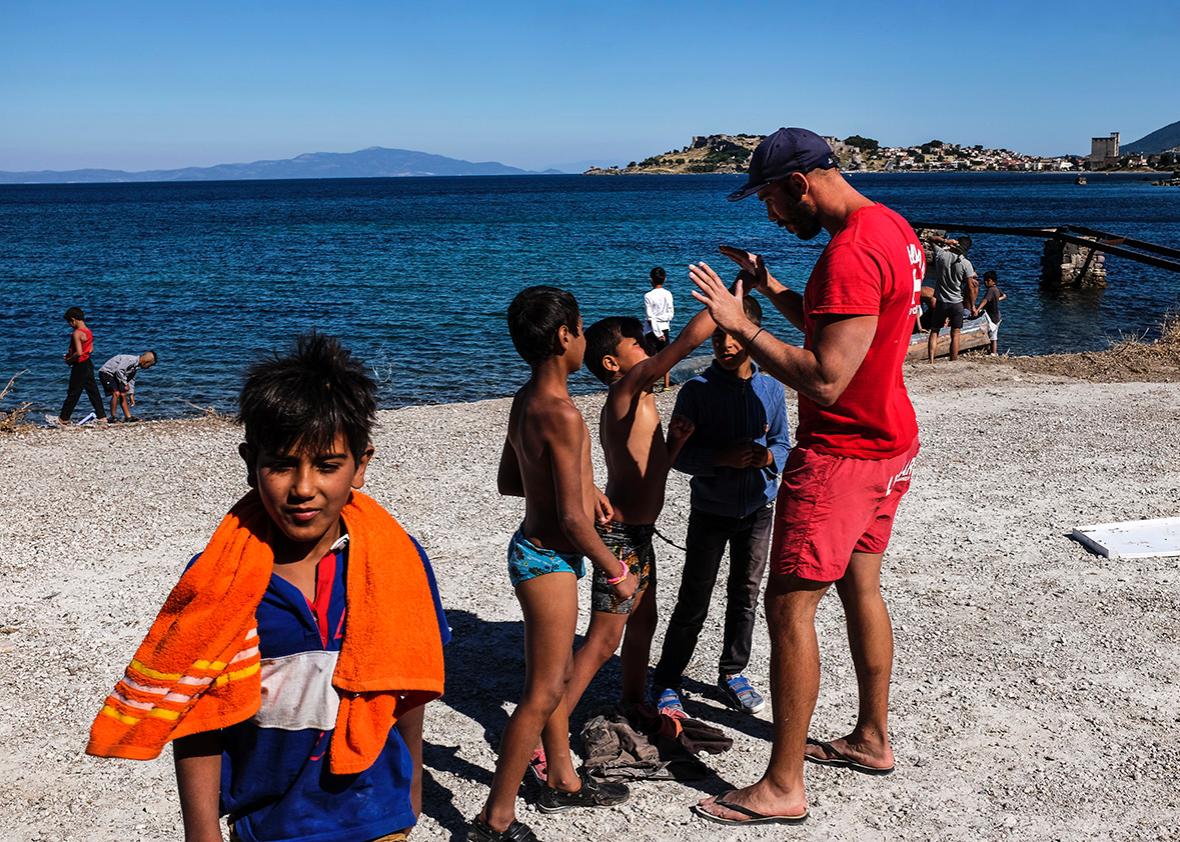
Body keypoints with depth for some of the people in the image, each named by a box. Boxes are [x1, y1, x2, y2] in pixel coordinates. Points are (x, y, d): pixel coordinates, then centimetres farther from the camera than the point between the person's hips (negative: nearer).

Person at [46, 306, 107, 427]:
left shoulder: (77, 333, -19)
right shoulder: (89, 331, 7)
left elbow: (79, 352, -26)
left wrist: (69, 360, -9)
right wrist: (71, 354, 13)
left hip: (80, 366, -8)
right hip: (88, 364, 8)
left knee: (73, 394, 1)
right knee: (93, 391, 11)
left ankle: (63, 420, 10)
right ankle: (102, 417, 12)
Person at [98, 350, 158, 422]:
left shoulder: (136, 366, 7)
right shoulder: (131, 360, -24)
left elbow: (131, 380, 13)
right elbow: (119, 370, -31)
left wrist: (131, 395, 9)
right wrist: (125, 384, -22)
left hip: (114, 376, 10)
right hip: (106, 373, -10)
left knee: (123, 394, 7)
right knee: (116, 393, -20)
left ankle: (128, 416, 11)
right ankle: (112, 417, -14)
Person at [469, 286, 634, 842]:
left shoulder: (525, 400, 5)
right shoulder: (560, 412, -24)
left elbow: (508, 481, 17)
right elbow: (571, 518, -23)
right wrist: (616, 572, -11)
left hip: (536, 551, 10)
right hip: (550, 560, -10)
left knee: (557, 673, 22)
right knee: (543, 692, -2)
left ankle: (563, 781, 39)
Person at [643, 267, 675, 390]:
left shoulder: (648, 295, -12)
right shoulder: (668, 294, -1)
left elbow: (649, 317, -13)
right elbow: (670, 314, -3)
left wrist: (657, 332, -10)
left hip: (651, 329, -4)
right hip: (664, 328, 4)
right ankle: (666, 383, 14)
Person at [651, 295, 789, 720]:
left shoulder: (771, 389, -3)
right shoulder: (697, 390, -12)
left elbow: (783, 445, 5)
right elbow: (678, 453, -11)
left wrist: (768, 457, -18)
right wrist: (720, 458, -26)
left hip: (758, 510, 3)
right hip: (710, 512, -3)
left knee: (745, 596, 14)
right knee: (693, 604, 2)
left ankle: (732, 673, 32)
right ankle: (667, 682, 17)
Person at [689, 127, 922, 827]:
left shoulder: (852, 254, -25)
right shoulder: (892, 228, 8)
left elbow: (825, 380, -29)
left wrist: (741, 327, -23)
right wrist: (769, 287, 9)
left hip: (842, 454, -10)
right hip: (889, 444, 10)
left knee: (790, 607, -4)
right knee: (861, 587, 21)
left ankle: (783, 788, 6)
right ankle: (872, 740, 36)